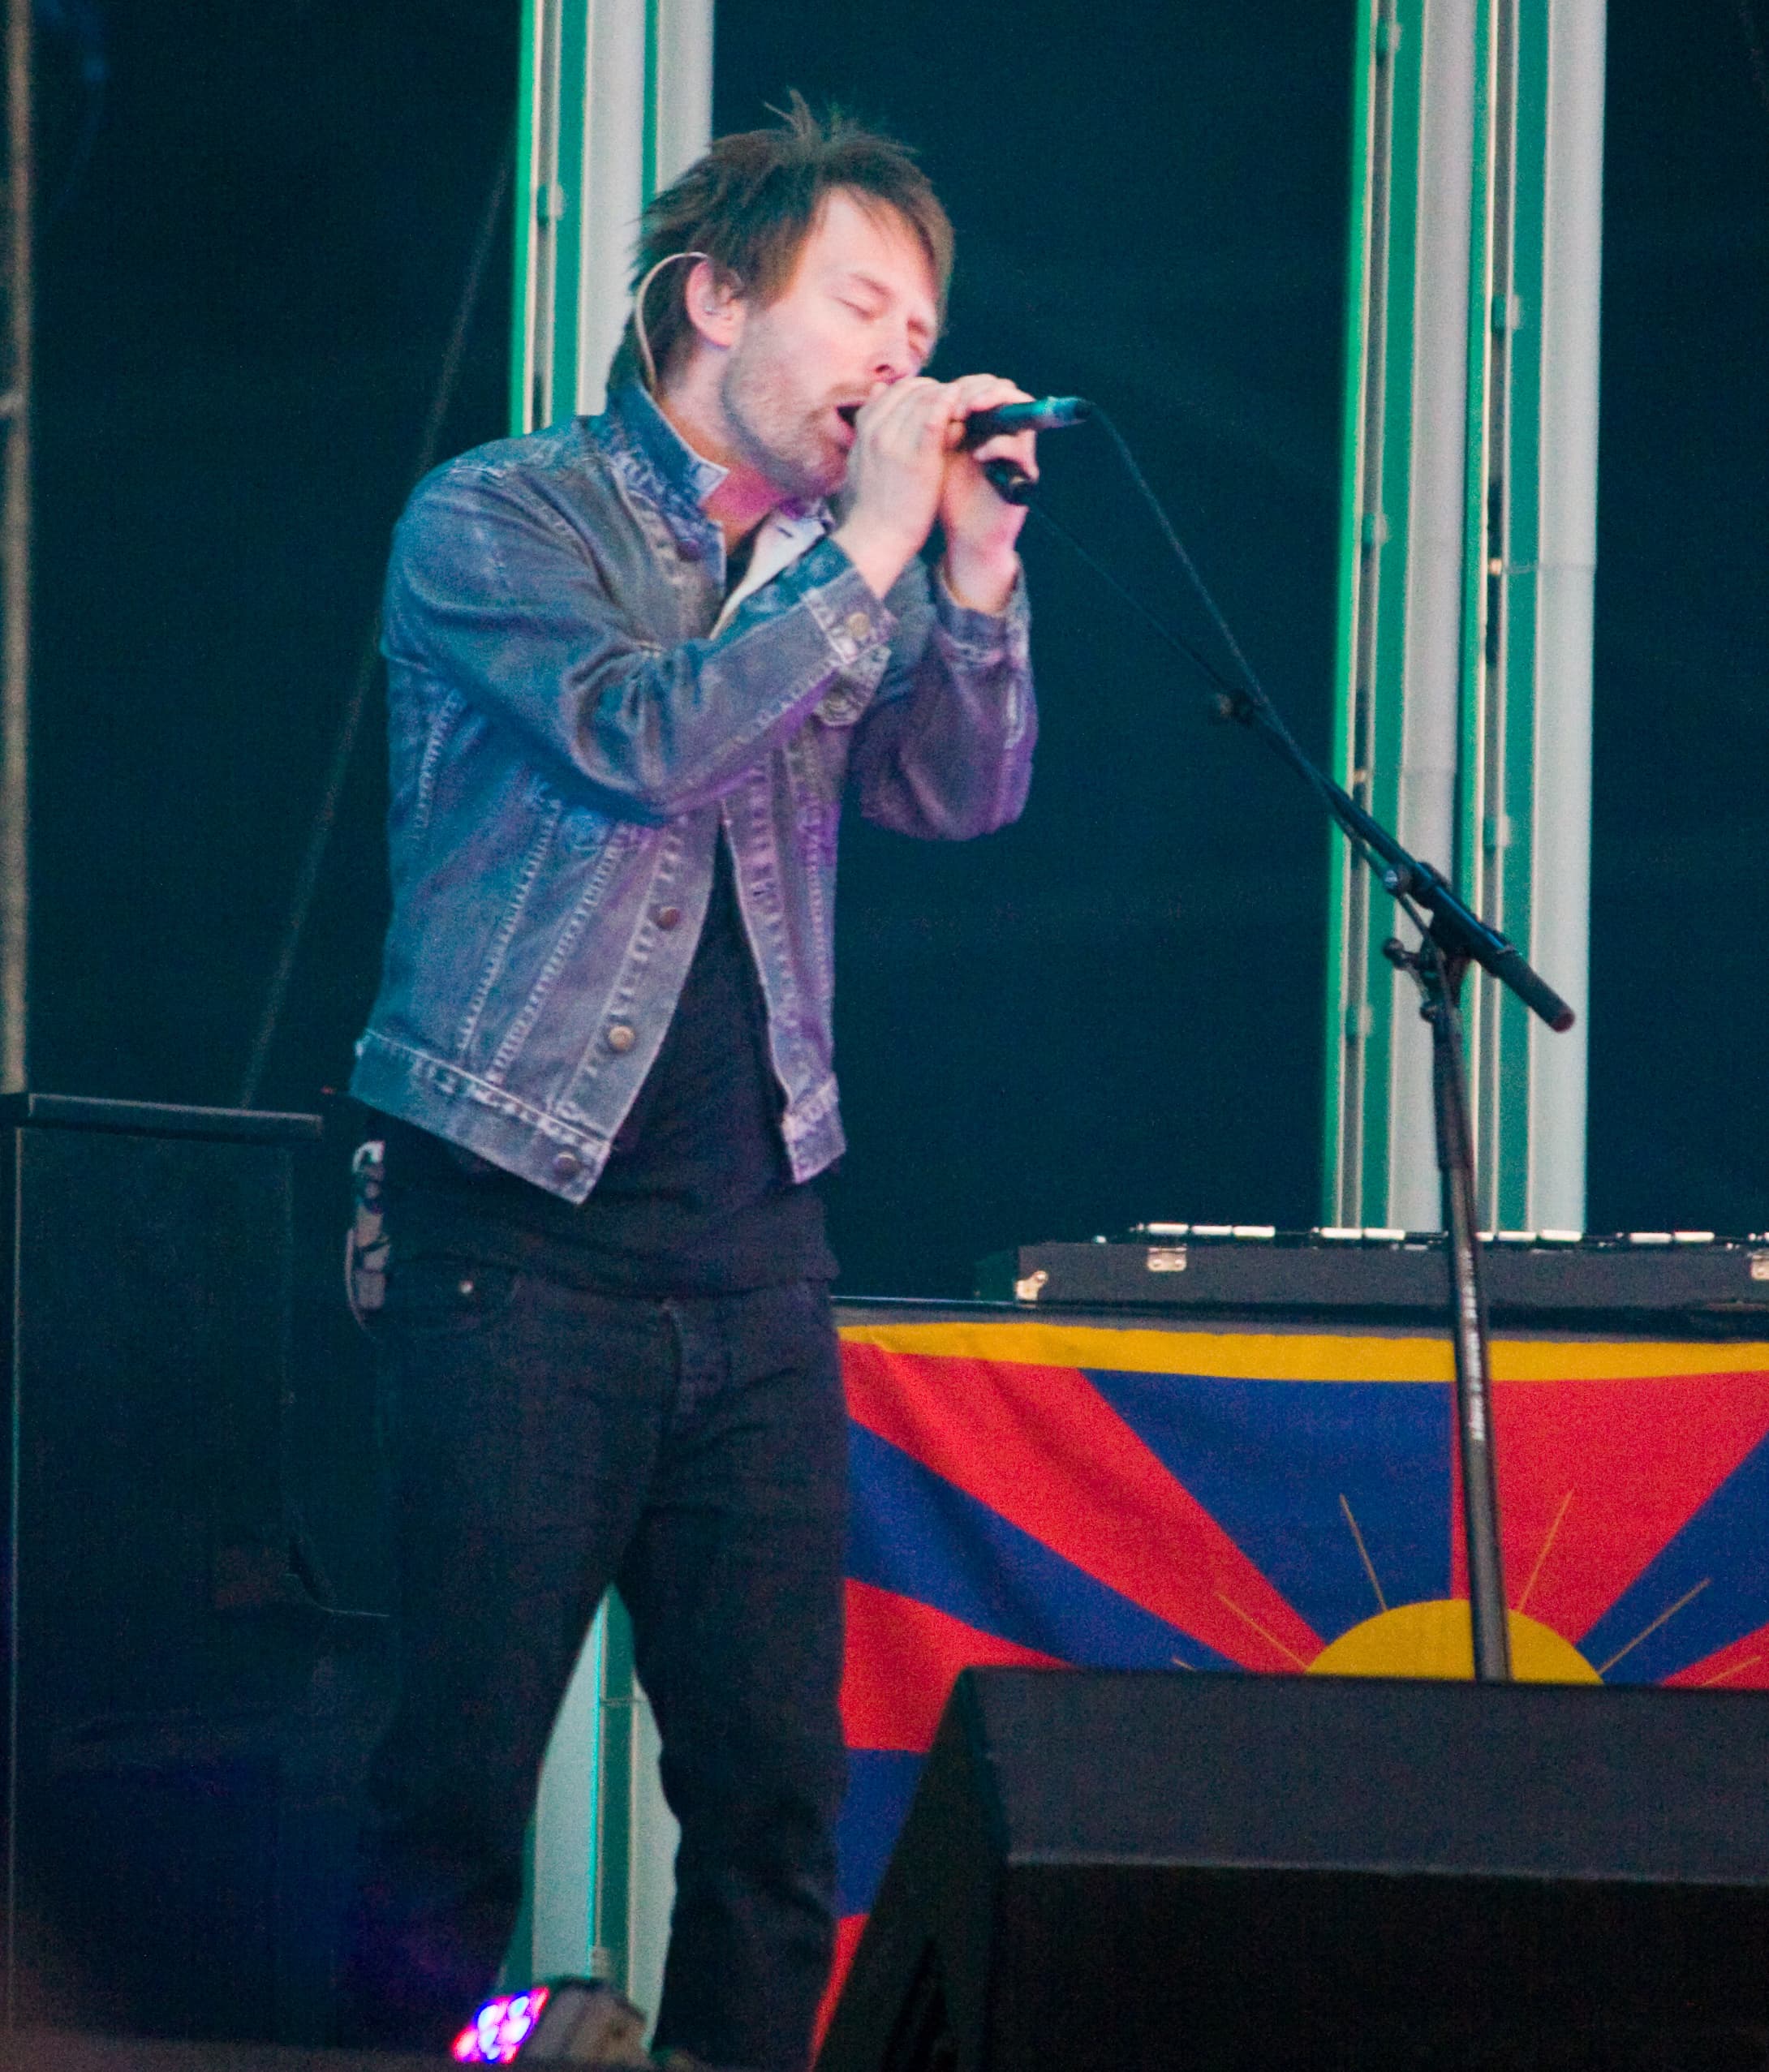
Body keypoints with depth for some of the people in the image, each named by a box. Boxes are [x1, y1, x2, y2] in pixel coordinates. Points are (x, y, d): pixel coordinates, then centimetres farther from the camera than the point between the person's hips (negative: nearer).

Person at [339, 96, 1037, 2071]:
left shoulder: (821, 566, 16)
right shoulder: (497, 521, -3)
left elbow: (963, 794, 10)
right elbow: (648, 741, -18)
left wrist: (976, 563, -3)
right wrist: (875, 542, -15)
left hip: (753, 1253, 6)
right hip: (524, 1241, -6)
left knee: (775, 1783, 1)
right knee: (460, 1766, -6)